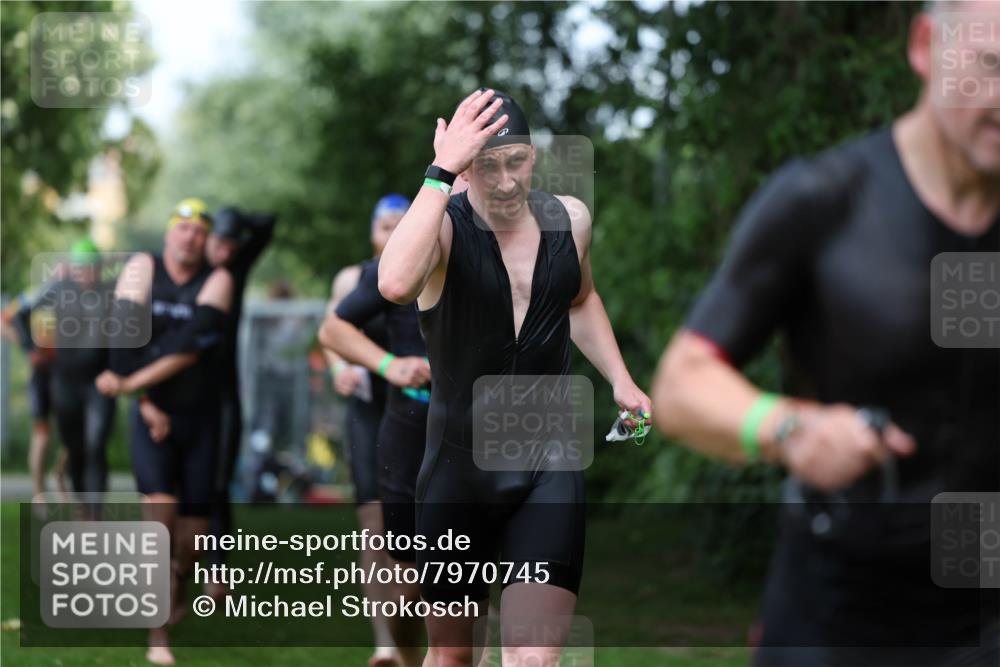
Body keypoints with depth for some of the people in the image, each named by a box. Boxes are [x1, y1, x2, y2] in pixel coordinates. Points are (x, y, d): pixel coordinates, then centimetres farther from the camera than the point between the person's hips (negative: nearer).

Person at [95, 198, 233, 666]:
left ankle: (177, 587, 37)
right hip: (150, 415, -1)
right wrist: (146, 402, -11)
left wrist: (127, 382, -19)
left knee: (193, 529, 3)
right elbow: (125, 334, -9)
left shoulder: (216, 282, -5)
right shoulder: (143, 268, -2)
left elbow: (190, 345, -17)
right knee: (160, 509, -18)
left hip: (198, 416, 1)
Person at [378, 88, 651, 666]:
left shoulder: (570, 219, 1)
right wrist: (442, 173, -38)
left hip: (549, 471, 2)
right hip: (458, 467, -2)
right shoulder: (444, 227, -14)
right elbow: (396, 284, -40)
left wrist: (620, 380, 11)